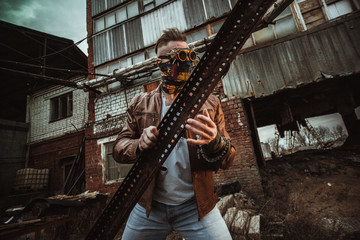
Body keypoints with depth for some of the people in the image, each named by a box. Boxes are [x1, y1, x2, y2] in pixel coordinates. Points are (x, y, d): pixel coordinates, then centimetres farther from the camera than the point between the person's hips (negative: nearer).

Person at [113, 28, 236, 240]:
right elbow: (119, 149, 0)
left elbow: (228, 159, -2)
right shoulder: (140, 104, 2)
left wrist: (214, 142, -26)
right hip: (149, 206, 2)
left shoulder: (209, 103, -1)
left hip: (196, 206, 0)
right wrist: (140, 145, -23)